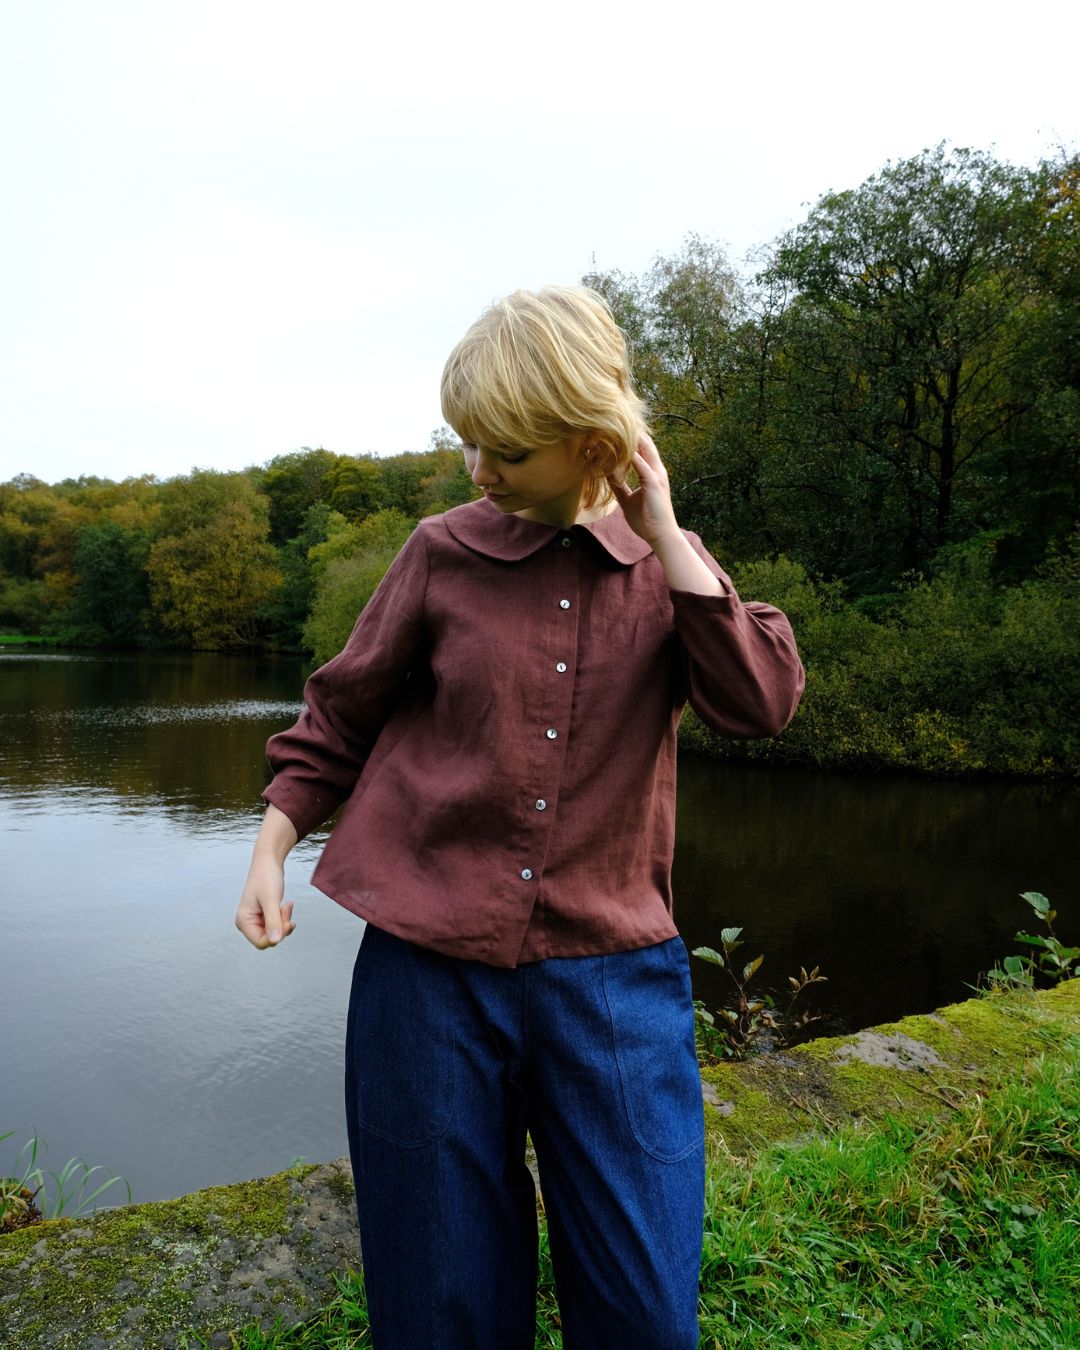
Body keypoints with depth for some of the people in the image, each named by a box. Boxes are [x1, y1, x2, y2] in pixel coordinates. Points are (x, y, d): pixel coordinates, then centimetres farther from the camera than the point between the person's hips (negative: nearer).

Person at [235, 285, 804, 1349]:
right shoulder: (444, 553, -1)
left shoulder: (670, 563, 3)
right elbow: (341, 715, 8)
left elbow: (761, 705, -10)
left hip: (613, 975, 1)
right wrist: (270, 850, 4)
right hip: (430, 966, 0)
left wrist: (663, 536, -12)